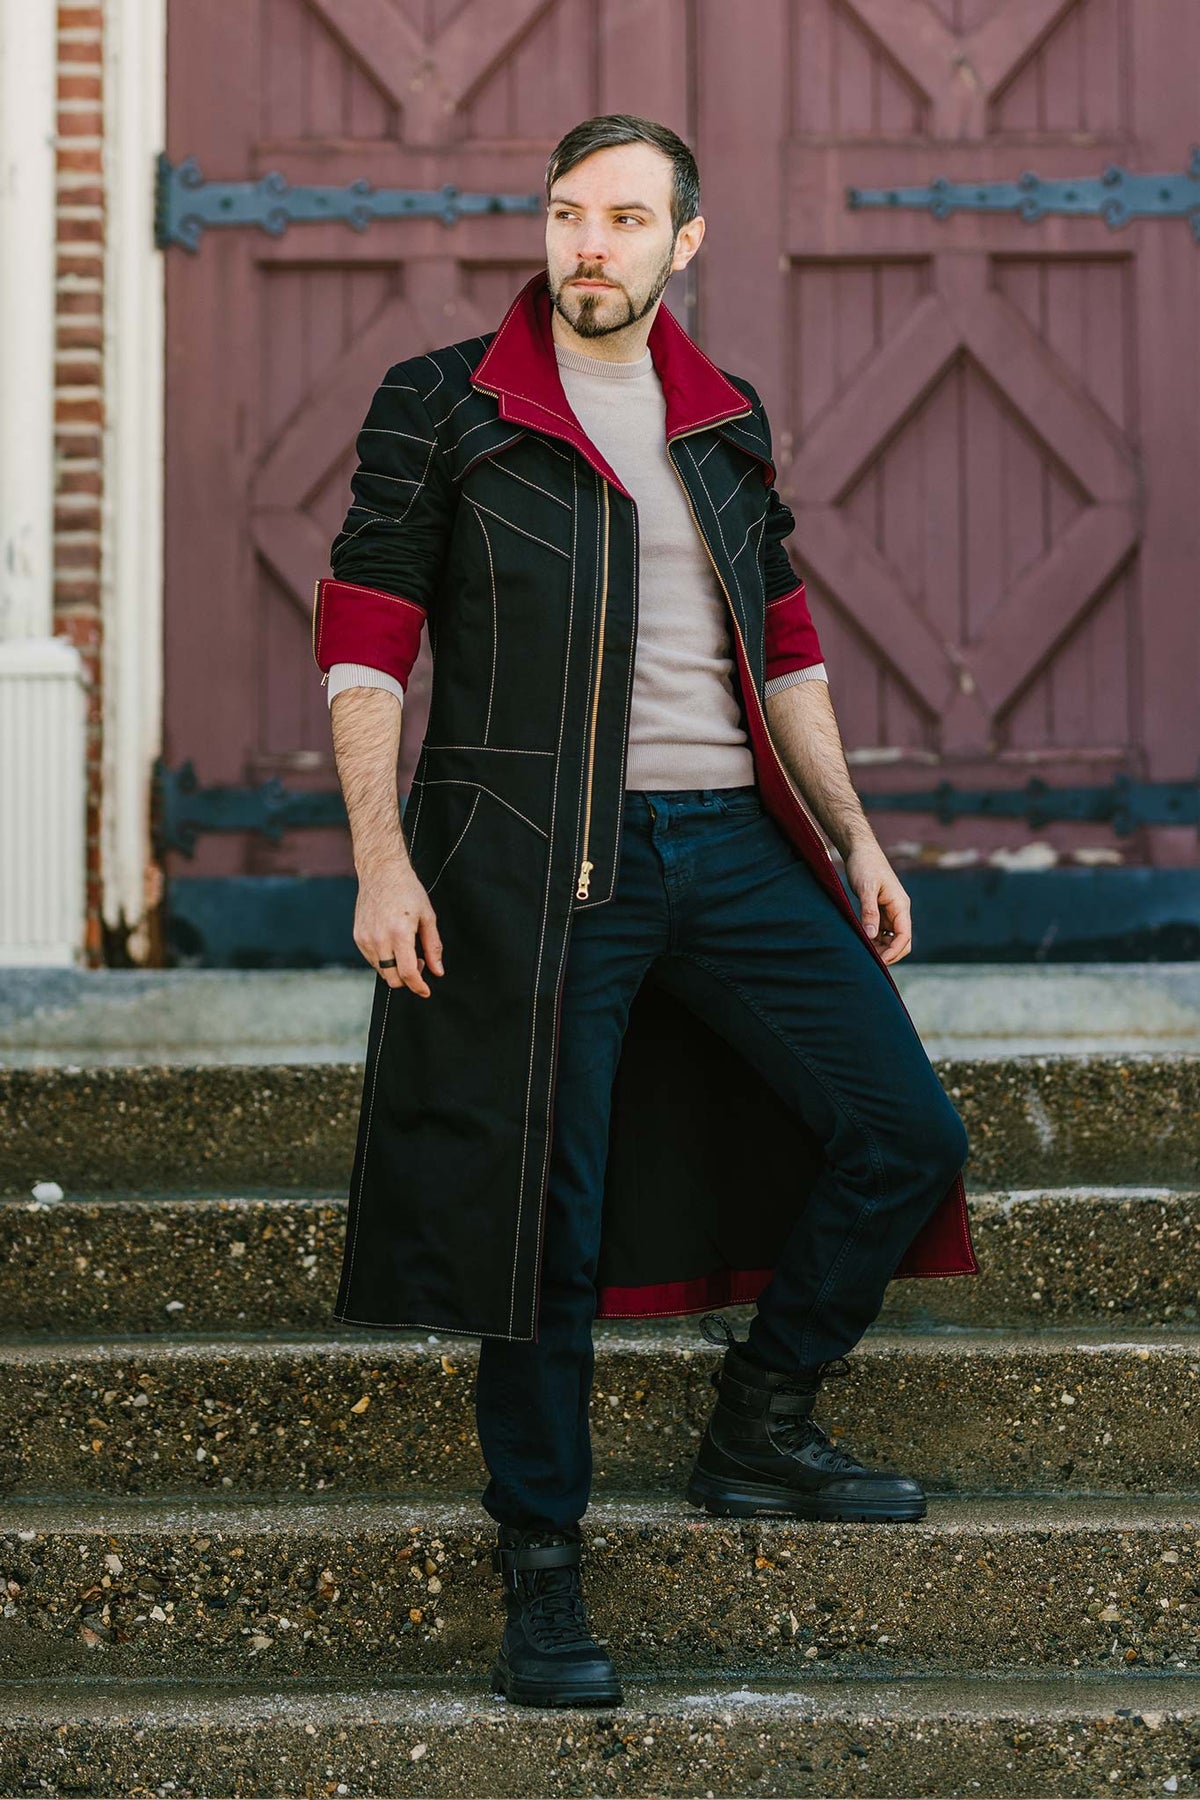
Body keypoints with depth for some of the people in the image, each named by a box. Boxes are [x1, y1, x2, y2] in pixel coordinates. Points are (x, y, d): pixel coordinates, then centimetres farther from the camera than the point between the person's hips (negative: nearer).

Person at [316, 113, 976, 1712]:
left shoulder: (726, 422, 14)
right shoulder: (442, 409, 1)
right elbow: (362, 638, -2)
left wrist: (854, 839, 14)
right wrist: (380, 861, -11)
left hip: (728, 844, 5)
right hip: (533, 860, -5)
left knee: (906, 1132, 1)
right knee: (544, 1217, -2)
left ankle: (758, 1429, 20)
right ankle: (542, 1578, 11)